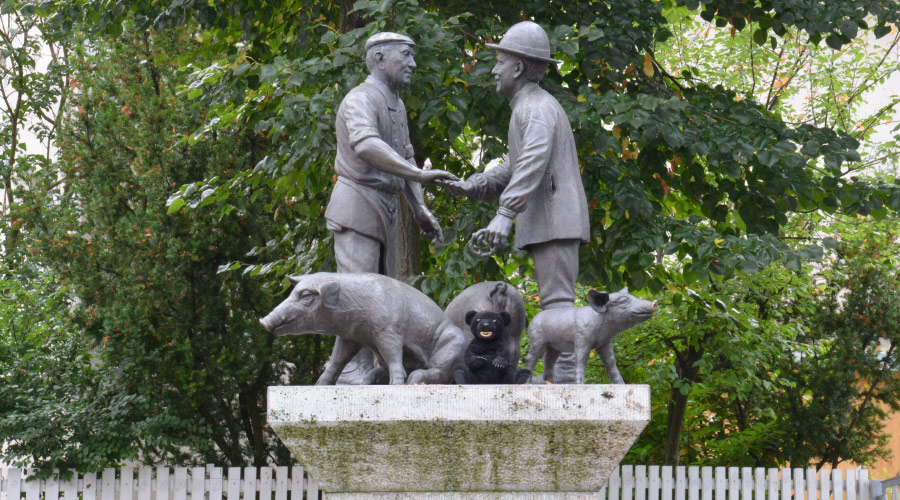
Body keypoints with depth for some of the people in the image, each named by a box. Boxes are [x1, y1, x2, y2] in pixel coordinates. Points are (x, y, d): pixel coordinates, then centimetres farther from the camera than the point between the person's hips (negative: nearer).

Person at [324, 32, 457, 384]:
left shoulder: (396, 105, 17)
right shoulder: (360, 100, -13)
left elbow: (404, 158, 22)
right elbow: (366, 145, -33)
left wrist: (420, 209, 9)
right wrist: (420, 175, -39)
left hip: (385, 210, 10)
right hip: (356, 208, -10)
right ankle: (352, 381, -15)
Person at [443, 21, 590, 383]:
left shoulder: (536, 107, -10)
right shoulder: (531, 108, 23)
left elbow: (533, 163, -26)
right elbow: (512, 170, 23)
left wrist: (504, 215, -35)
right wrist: (471, 187, 8)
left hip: (555, 223, -10)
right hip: (546, 224, 10)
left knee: (556, 301, -14)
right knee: (554, 303, 9)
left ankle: (566, 379, -17)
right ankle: (562, 378, 9)